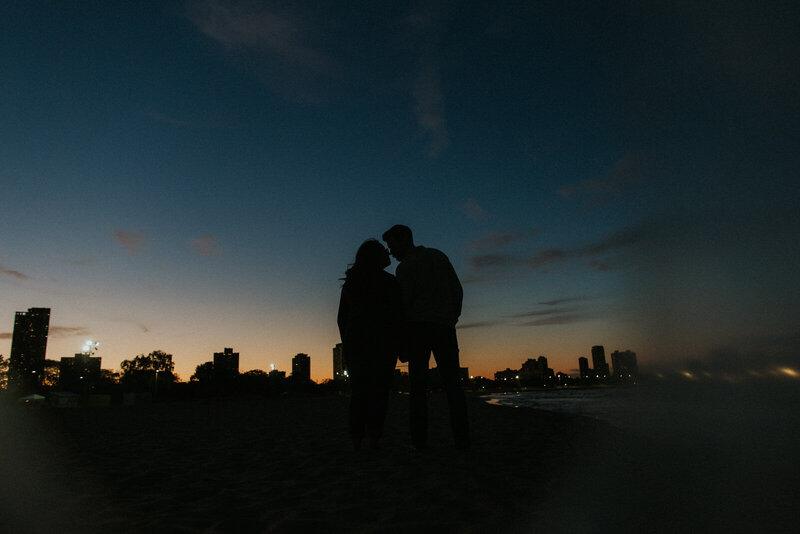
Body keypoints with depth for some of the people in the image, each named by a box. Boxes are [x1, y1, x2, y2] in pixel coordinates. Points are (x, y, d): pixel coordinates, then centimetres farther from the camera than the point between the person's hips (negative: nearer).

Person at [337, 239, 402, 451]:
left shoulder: (350, 283, 11)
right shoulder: (388, 281, -2)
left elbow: (342, 317, 10)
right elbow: (398, 315, -8)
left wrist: (347, 344, 15)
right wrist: (399, 344, -2)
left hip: (355, 340, 4)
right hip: (382, 340, -4)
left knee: (358, 390, 8)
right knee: (379, 389, -1)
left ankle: (356, 439, 3)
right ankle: (374, 437, -9)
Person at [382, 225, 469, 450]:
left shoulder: (405, 267, 0)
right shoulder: (439, 256, 15)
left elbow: (404, 305, -6)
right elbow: (458, 291, 14)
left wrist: (402, 344, -3)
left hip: (418, 328, -3)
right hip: (444, 327, 4)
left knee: (418, 385, -1)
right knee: (451, 383, 2)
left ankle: (420, 440, -4)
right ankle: (461, 438, -5)